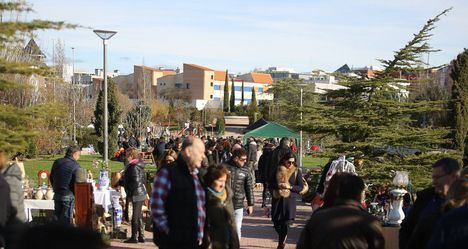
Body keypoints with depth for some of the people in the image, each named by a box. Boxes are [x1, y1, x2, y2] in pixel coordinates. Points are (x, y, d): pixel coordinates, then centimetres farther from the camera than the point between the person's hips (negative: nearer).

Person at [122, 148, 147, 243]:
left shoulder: (134, 167, -17)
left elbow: (135, 182, -22)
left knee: (135, 216, -3)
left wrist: (129, 194, -14)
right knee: (139, 216, 14)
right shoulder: (139, 165, 11)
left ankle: (134, 237, 3)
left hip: (136, 194, -9)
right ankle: (141, 236, 19)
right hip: (141, 192, 9)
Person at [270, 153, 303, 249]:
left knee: (285, 223, -4)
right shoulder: (277, 171, 5)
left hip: (290, 200, -2)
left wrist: (290, 187, -16)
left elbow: (301, 187, 0)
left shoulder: (296, 172, 3)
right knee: (276, 222, 5)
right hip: (277, 199, 2)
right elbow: (270, 185, 4)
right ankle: (283, 239, 32)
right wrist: (278, 185, -16)